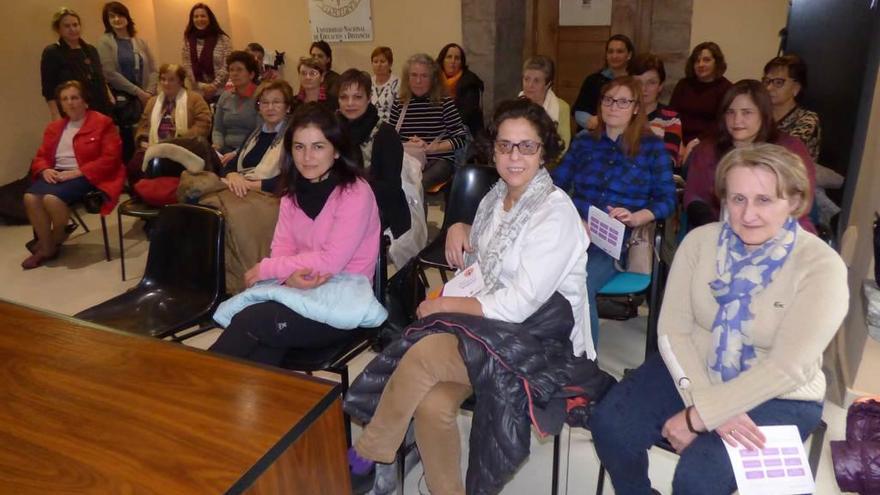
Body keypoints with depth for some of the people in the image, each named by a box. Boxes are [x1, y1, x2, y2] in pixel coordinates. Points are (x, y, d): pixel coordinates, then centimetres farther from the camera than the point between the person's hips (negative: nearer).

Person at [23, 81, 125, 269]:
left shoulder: (102, 123, -1)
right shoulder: (54, 127, 20)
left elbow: (110, 158, -11)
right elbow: (41, 156, 22)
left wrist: (77, 172, -18)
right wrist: (45, 170, -4)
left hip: (86, 176, -6)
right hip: (56, 174, 6)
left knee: (52, 198, -31)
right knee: (30, 197, -24)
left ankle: (56, 241, -1)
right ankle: (46, 247, -8)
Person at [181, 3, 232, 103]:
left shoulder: (222, 39, 2)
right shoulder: (188, 41, 7)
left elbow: (227, 66, -4)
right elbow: (187, 66, 2)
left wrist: (214, 86, -12)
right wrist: (202, 87, -10)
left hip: (220, 92, -1)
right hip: (198, 94, 2)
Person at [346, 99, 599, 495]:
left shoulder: (556, 212, -15)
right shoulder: (497, 195, 8)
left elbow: (518, 305, -20)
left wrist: (445, 305, -11)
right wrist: (460, 228, 7)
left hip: (539, 335, -6)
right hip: (492, 324, 6)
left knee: (423, 354, -27)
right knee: (432, 404, -25)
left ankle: (364, 456, -5)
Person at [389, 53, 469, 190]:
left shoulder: (445, 103, 4)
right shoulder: (399, 105, 11)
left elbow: (461, 138, 0)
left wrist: (430, 148, -9)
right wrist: (408, 146, -10)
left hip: (439, 161, -2)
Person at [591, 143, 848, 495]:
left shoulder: (821, 267, -16)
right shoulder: (700, 241, -6)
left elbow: (786, 368, -21)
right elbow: (673, 329, -9)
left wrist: (699, 416, -24)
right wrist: (711, 405, -22)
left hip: (777, 398, -3)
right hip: (692, 373, 4)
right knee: (610, 425, -17)